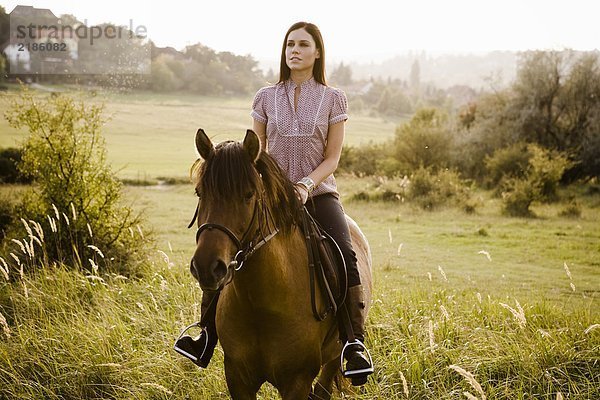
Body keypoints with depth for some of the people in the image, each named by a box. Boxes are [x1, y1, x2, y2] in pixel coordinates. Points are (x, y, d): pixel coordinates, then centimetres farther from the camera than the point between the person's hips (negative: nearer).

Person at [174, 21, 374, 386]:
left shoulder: (333, 99, 3)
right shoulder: (266, 98, 8)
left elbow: (332, 157, 0)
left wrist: (306, 185, -16)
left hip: (318, 193, -1)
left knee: (345, 256, -28)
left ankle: (355, 342, -20)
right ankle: (208, 335, -7)